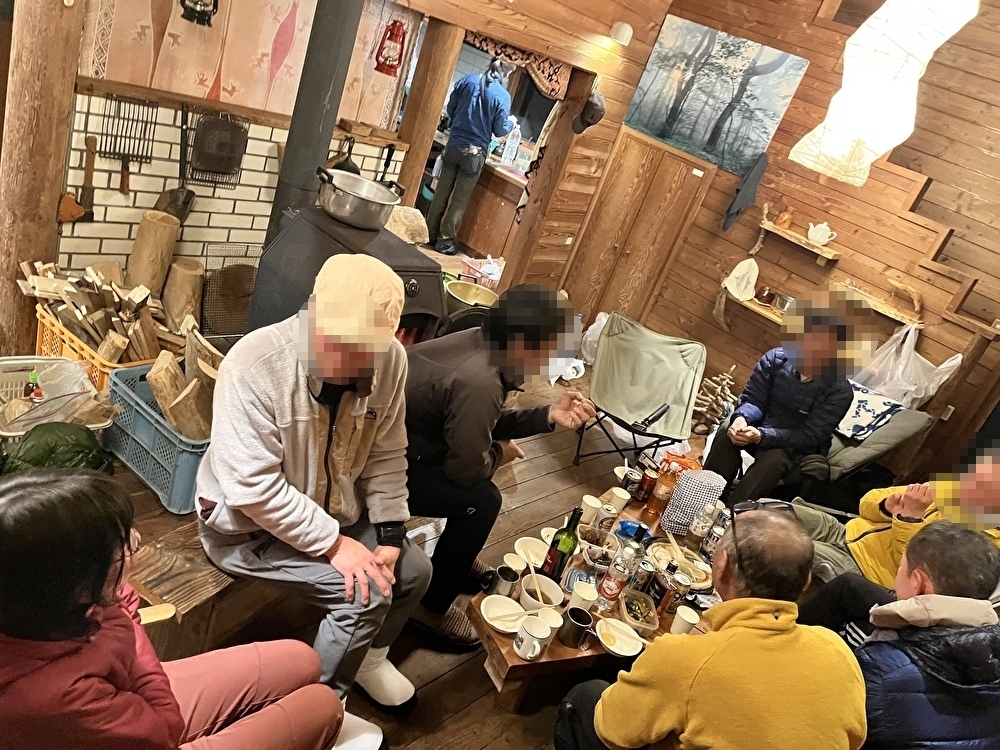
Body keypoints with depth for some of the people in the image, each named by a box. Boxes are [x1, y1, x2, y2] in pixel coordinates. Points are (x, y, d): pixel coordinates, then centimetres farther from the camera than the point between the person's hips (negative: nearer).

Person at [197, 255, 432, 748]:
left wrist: (389, 534, -12)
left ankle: (369, 656, 32)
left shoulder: (390, 360, -15)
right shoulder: (256, 364, -31)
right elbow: (254, 488, -29)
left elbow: (386, 457, -5)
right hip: (246, 524, -6)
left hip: (334, 513, 6)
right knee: (366, 593, -19)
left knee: (413, 571, 2)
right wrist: (334, 543, -27)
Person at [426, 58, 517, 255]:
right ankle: (445, 241, 12)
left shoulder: (468, 80, 1)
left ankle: (430, 234, 21)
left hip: (454, 145, 4)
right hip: (475, 152, -4)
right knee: (460, 200, 7)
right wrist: (511, 122, 15)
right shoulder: (503, 96, -10)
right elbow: (500, 130, -6)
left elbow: (450, 109, 8)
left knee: (441, 193, 13)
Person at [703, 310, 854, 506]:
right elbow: (753, 399, -7)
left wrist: (762, 436, -37)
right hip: (762, 425, 3)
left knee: (774, 460, -35)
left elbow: (809, 436, -23)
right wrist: (741, 418, -32)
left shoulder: (840, 390, -20)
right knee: (728, 434, -28)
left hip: (798, 446, -3)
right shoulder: (776, 358, -12)